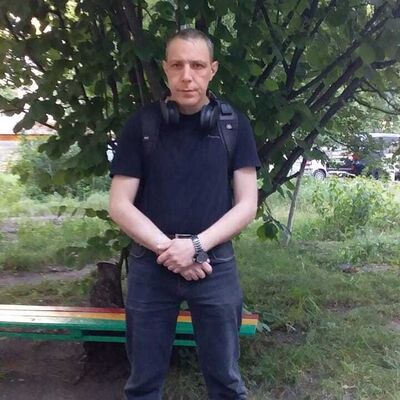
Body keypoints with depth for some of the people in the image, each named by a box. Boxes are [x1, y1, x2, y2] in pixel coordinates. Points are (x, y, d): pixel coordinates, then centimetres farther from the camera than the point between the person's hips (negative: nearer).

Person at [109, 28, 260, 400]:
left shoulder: (234, 124, -1)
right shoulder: (141, 124, -2)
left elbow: (246, 203, -2)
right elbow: (119, 205, -3)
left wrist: (197, 246, -14)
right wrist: (168, 248, -13)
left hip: (215, 264, 0)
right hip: (150, 265, 0)